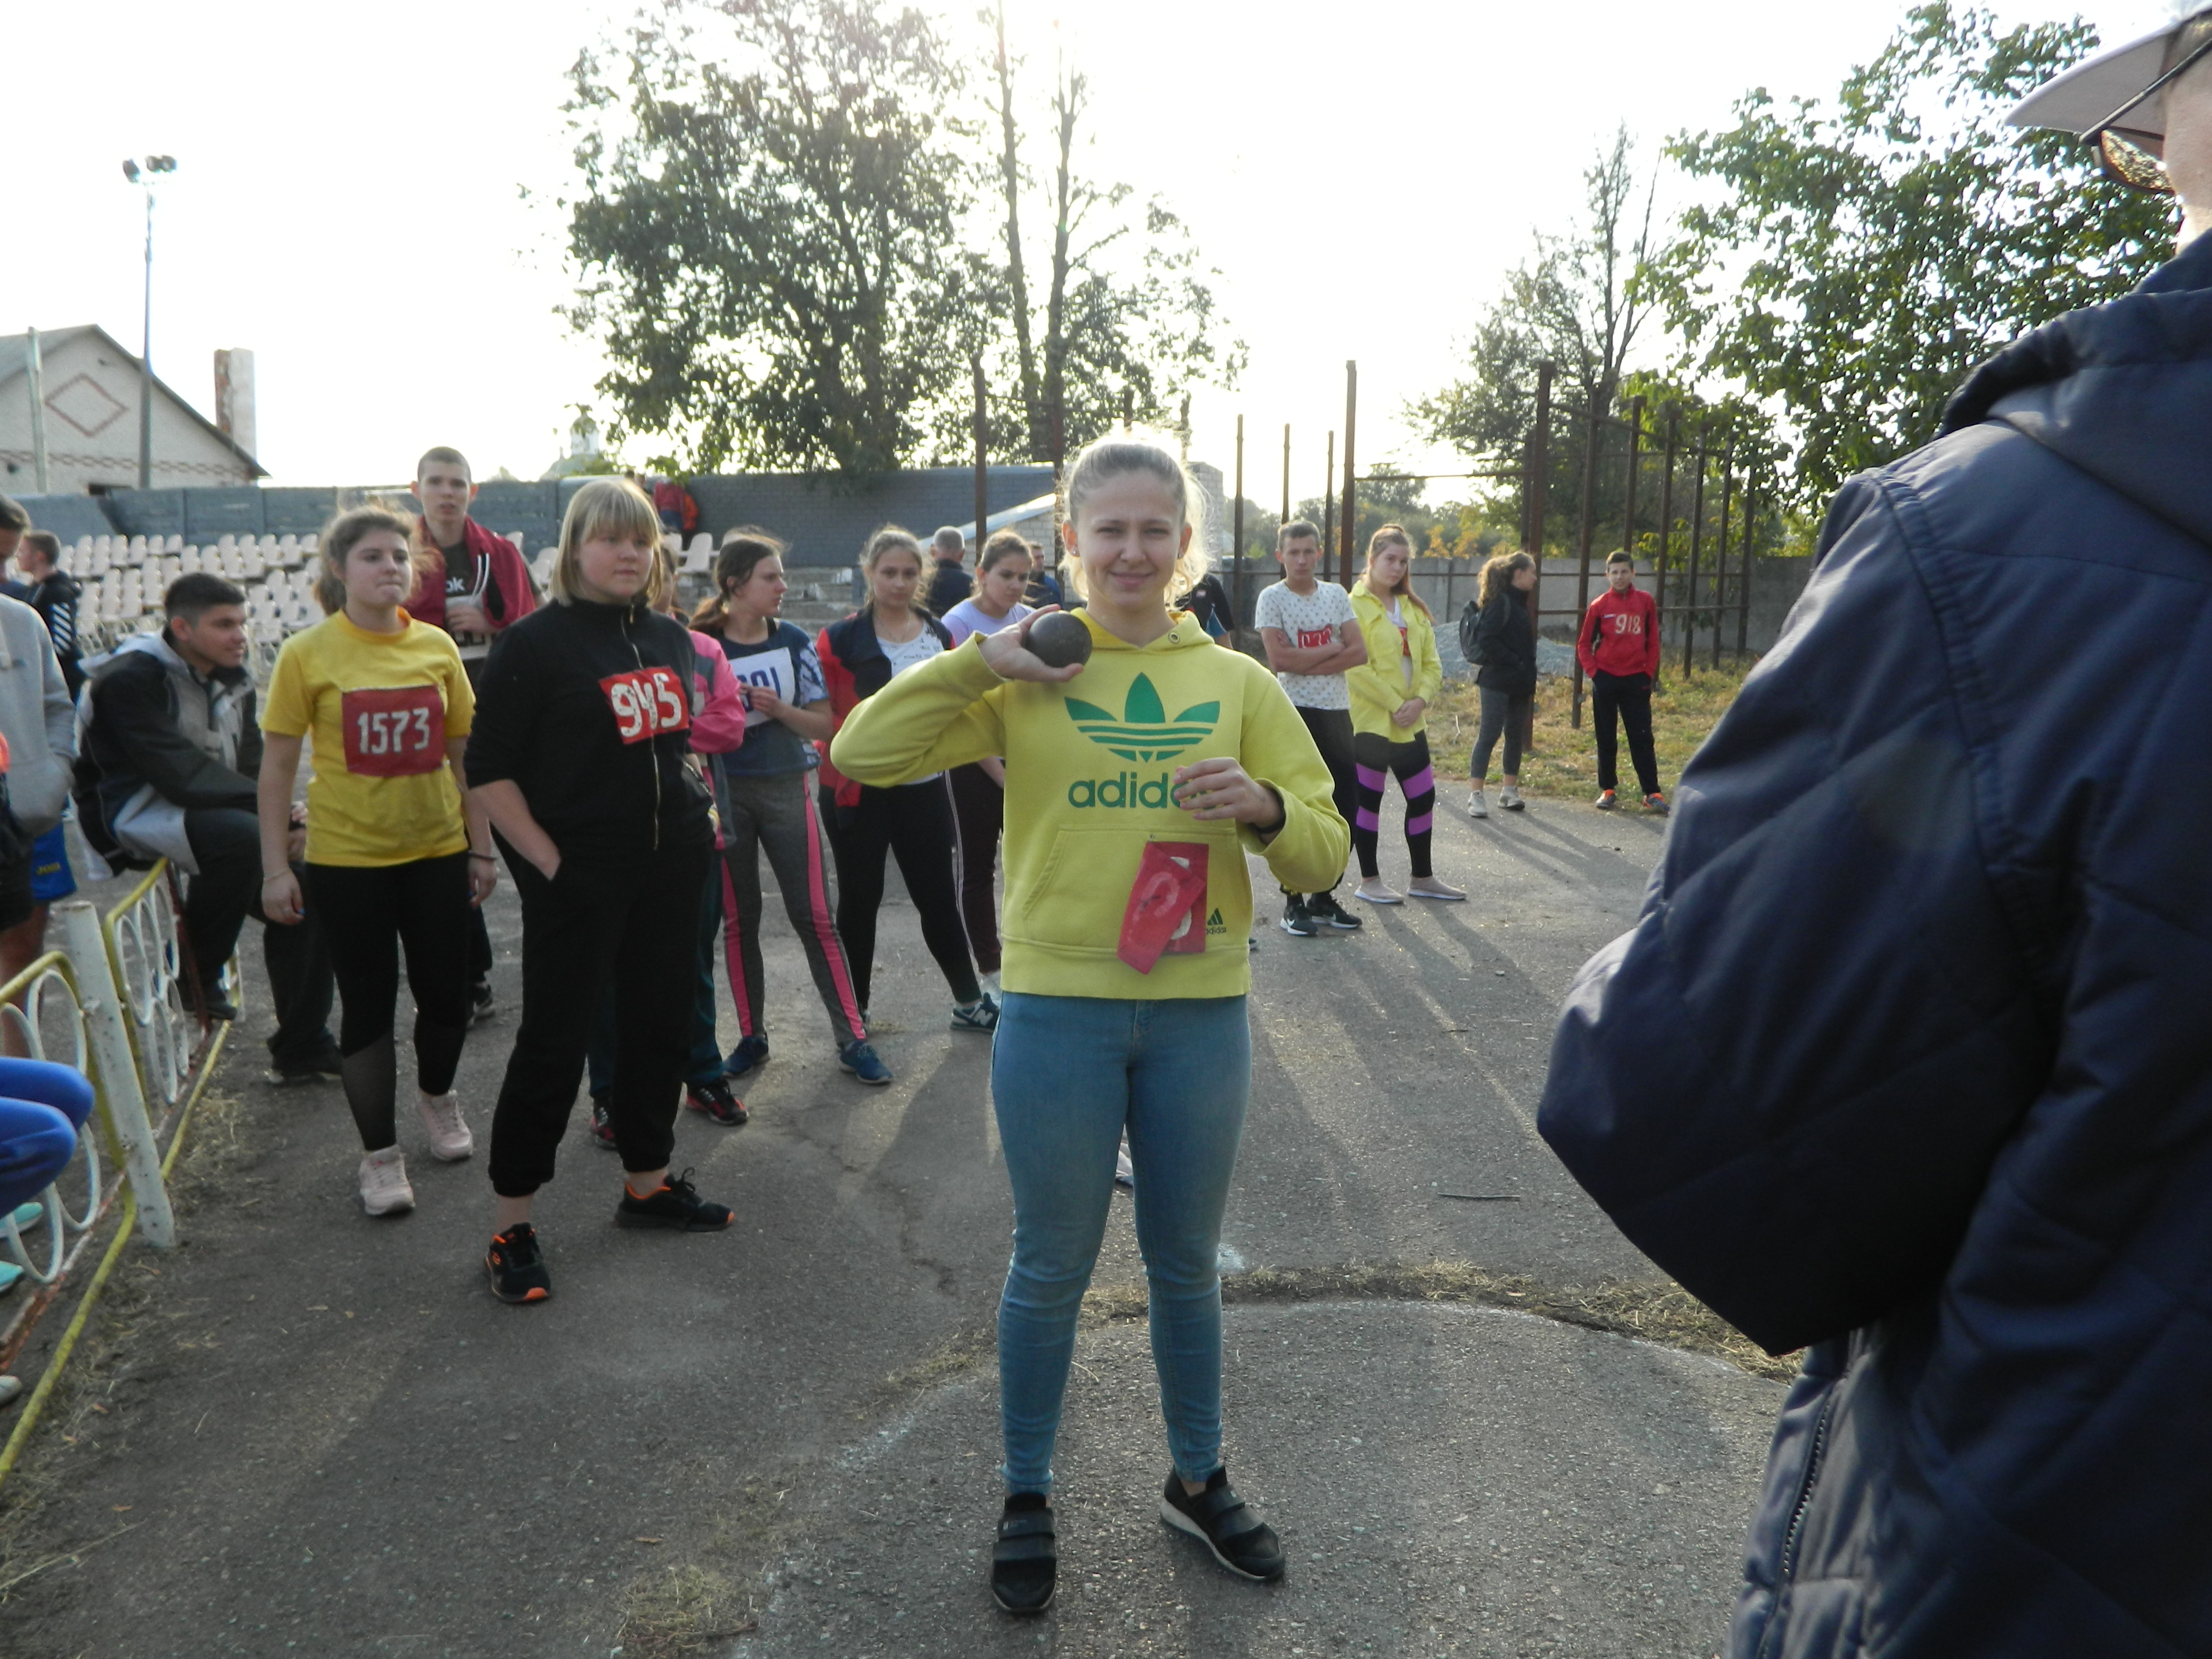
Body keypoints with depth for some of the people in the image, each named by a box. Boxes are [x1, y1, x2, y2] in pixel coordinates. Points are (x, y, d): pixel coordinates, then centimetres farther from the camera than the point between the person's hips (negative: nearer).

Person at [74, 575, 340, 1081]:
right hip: (135, 814, -8)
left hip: (218, 811, 8)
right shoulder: (132, 678, -15)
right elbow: (180, 774, -26)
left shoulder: (232, 679, 10)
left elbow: (251, 768, 7)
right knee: (242, 833, -37)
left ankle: (303, 1050, 4)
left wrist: (286, 816, -15)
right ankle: (197, 975, -15)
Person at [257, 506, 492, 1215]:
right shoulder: (306, 655, -6)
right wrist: (275, 869, -7)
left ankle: (436, 1094, 41)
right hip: (346, 860, -2)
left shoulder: (436, 646, 1)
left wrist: (481, 847, 6)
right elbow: (277, 765, -4)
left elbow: (465, 752, 7)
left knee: (447, 996, 10)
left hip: (436, 851, 3)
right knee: (369, 1005, 6)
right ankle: (380, 1154, 21)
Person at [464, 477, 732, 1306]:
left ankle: (647, 1183, 33)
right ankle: (510, 1224, 13)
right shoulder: (534, 642, -10)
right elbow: (490, 771, -10)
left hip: (670, 871, 7)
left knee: (662, 1026, 15)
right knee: (553, 1044, 0)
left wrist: (701, 813, 9)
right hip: (579, 877, -6)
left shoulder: (670, 638, 10)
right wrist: (548, 863, -15)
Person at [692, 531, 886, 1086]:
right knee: (739, 920, 8)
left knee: (815, 917, -1)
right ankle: (751, 1038, 22)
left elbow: (823, 723, 1)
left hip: (786, 786, 0)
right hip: (725, 790, 0)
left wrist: (778, 708, -16)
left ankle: (853, 1040, 5)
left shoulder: (793, 642, 1)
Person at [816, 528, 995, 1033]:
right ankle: (854, 1012, 22)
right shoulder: (841, 640, -6)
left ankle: (969, 1001, 24)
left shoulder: (940, 636, 8)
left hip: (924, 787, 3)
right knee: (860, 900, 8)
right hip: (859, 789, -3)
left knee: (938, 895, 11)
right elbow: (824, 718, -7)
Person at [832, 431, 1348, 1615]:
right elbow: (863, 754, -9)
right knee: (1051, 1269, 12)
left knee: (1187, 1266, 18)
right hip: (1058, 1010, -2)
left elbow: (1323, 858, 1)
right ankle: (1027, 1501, 34)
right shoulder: (1027, 678, -1)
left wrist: (1265, 807, -20)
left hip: (1200, 1015, 2)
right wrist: (977, 662, -18)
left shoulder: (1236, 681, 3)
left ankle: (1198, 1483, 41)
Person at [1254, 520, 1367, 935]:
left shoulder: (1336, 595, 11)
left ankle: (1325, 897, 18)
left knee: (1345, 805, 5)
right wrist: (1333, 648, -6)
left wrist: (1308, 663, -11)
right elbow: (1279, 658, -15)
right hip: (1296, 712, -5)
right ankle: (1294, 902, 7)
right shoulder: (1272, 598, -2)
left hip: (1337, 711, 5)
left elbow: (1359, 652, 1)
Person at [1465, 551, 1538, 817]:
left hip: (1519, 684, 9)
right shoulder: (1501, 603, -12)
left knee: (1515, 735, 12)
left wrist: (1530, 681, 12)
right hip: (1498, 682, -9)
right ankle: (1475, 796, -6)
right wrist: (1514, 663, -16)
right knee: (1489, 735, -7)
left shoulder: (1519, 604, 16)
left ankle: (1510, 790, 20)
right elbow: (1486, 640, -21)